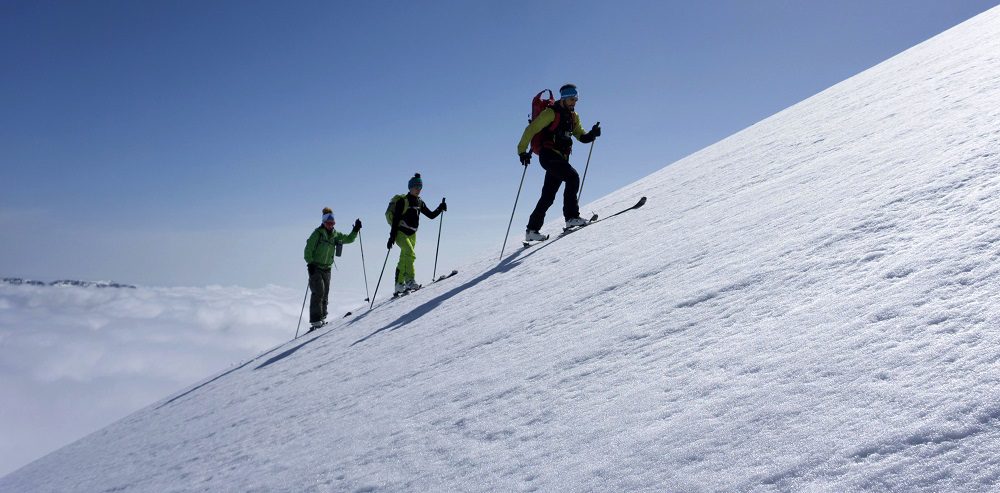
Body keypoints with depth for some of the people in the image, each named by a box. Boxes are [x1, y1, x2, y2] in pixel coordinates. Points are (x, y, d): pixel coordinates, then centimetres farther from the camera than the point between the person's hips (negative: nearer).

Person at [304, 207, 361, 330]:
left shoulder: (335, 235, 9)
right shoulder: (317, 233, -7)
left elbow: (349, 239, 16)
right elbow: (308, 249, -9)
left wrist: (356, 230, 2)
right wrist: (310, 263, -17)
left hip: (327, 269, 6)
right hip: (315, 268, -6)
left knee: (325, 294, 9)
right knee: (318, 292, -15)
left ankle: (322, 318, 18)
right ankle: (316, 321, -16)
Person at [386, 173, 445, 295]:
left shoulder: (420, 203, 12)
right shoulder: (402, 201, -8)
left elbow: (431, 215, 16)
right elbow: (395, 220, -12)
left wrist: (441, 208, -1)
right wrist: (392, 237, -16)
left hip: (412, 234, 7)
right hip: (400, 233, -7)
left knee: (404, 260, 7)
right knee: (410, 254, -25)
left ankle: (399, 286, 9)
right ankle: (410, 280, -28)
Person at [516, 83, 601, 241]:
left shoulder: (573, 116, 16)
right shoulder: (551, 113, -7)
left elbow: (581, 136, 17)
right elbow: (531, 129, -10)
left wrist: (592, 134, -6)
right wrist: (522, 150, -16)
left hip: (561, 158, 8)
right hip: (549, 155, -8)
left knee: (548, 196, 6)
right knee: (573, 177, -24)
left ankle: (532, 230, 11)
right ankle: (571, 217, -24)